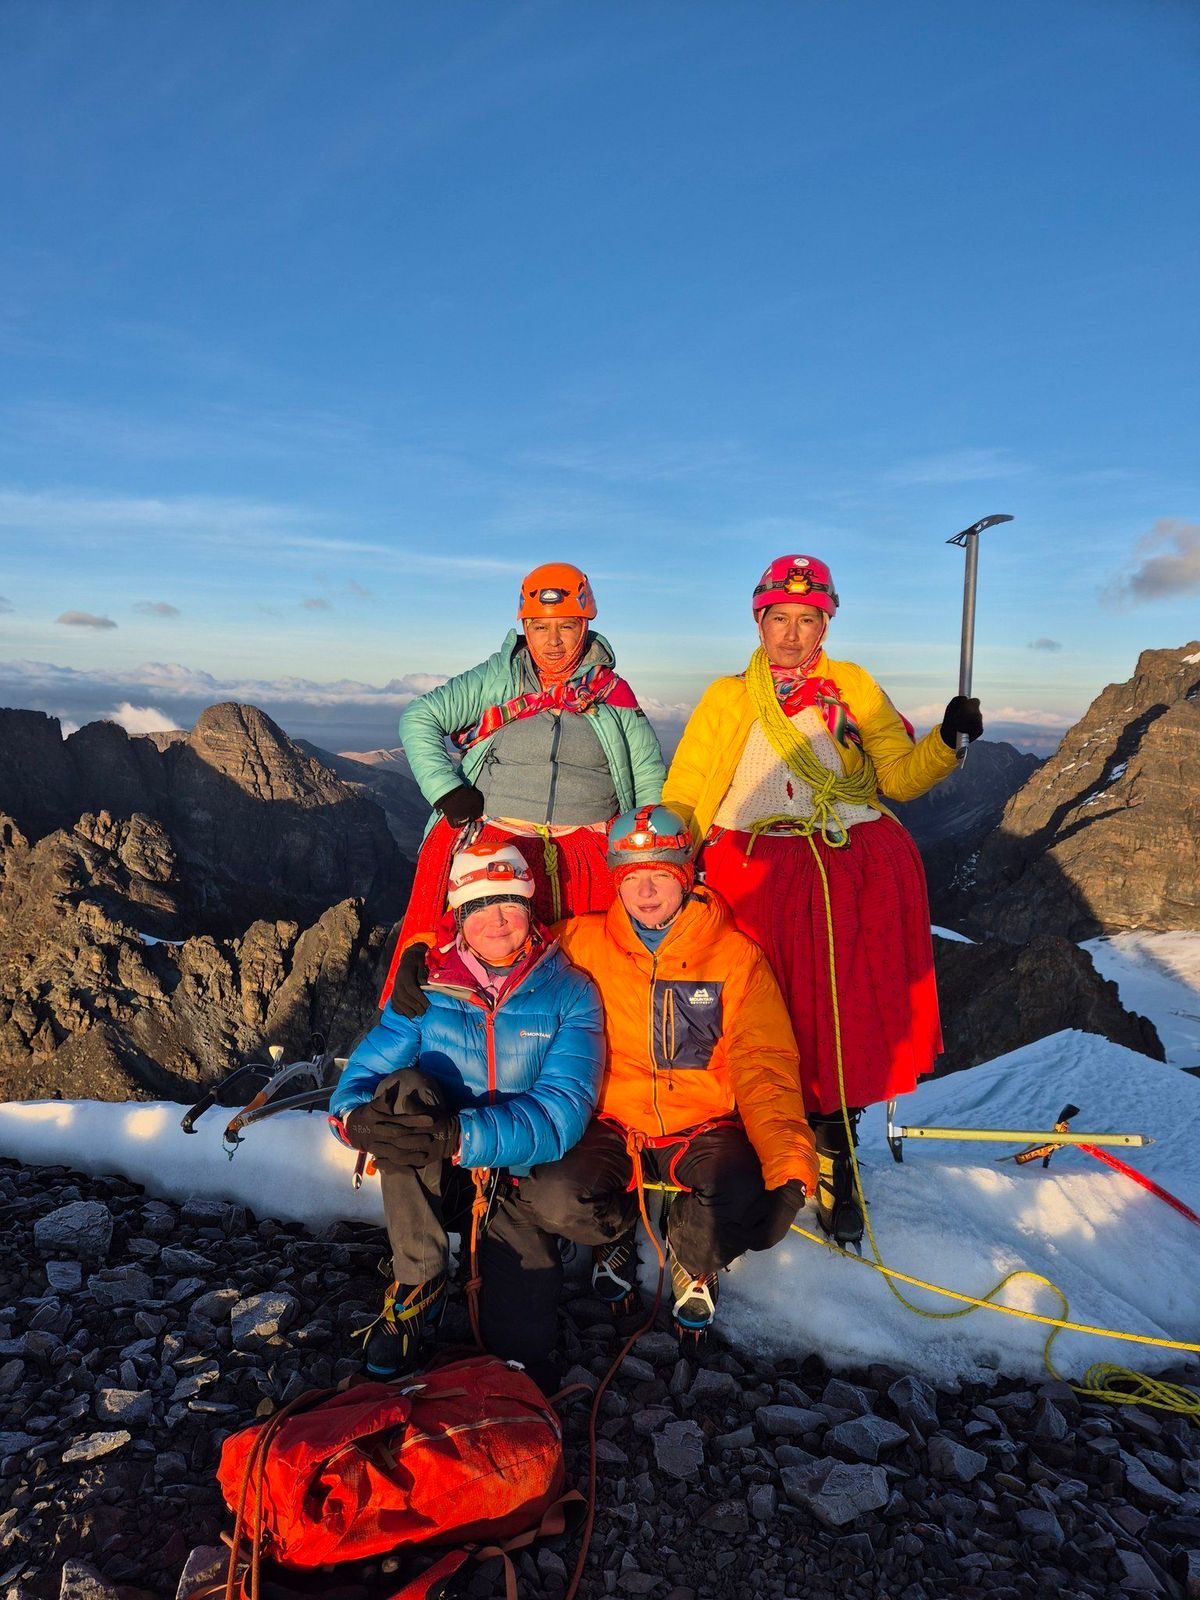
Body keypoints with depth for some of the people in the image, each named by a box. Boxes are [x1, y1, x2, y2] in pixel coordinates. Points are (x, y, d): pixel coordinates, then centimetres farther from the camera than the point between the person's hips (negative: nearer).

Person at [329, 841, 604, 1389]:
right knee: (402, 1089, -28)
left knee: (522, 1347, -18)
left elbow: (563, 1107, -21)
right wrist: (355, 1116, -32)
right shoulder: (427, 990, -1)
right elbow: (362, 1073, -6)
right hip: (433, 1183, 2)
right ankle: (419, 1285, -10)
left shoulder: (569, 993, -9)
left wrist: (462, 1136, -36)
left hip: (521, 1185, -2)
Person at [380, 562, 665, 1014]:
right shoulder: (496, 678, 12)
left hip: (586, 845, 0)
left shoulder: (613, 692, 14)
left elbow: (649, 780, 16)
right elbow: (418, 719, 9)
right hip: (491, 835, 1)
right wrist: (447, 790, -4)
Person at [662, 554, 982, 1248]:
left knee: (850, 1020, -1)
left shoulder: (854, 687, 17)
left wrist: (946, 741, -8)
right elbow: (684, 799, 8)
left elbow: (899, 775, 9)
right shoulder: (728, 697, 15)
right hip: (758, 872, -1)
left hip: (858, 874, 1)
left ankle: (836, 1163, 18)